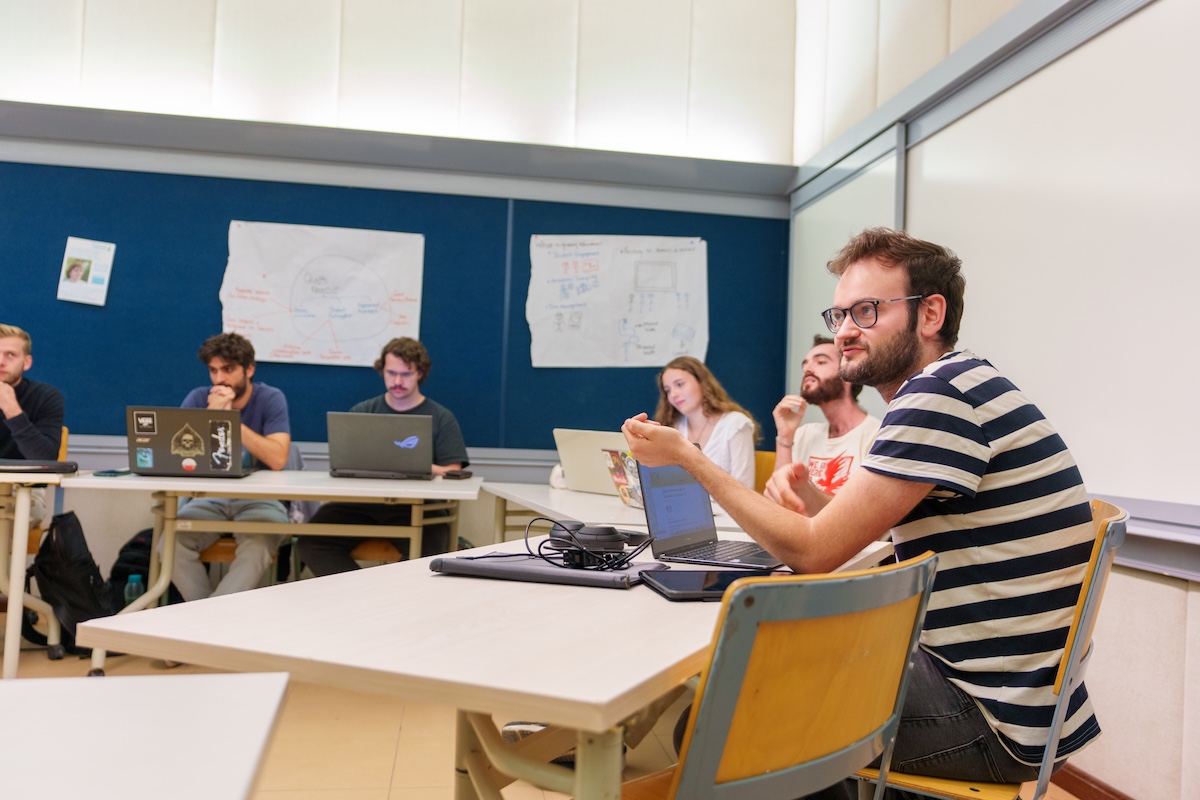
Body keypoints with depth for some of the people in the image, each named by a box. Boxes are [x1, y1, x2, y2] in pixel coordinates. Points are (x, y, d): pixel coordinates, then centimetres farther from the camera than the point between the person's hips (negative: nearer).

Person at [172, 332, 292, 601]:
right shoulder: (198, 399, 3)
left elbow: (278, 459, -19)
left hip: (258, 500, -3)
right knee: (171, 541, -25)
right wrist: (213, 414, -18)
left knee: (259, 543, -34)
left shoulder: (270, 399, -4)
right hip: (208, 500, 3)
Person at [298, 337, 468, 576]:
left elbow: (452, 475, 2)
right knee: (312, 541, -24)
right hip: (362, 502, 3)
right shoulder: (362, 412, 20)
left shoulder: (441, 418, 11)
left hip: (415, 507, -3)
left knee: (429, 552, -35)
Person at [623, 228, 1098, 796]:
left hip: (999, 722, -9)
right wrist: (798, 491, -5)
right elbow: (850, 530, 15)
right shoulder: (951, 389, 11)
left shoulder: (940, 395, -21)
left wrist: (687, 456, -13)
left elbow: (815, 552, -19)